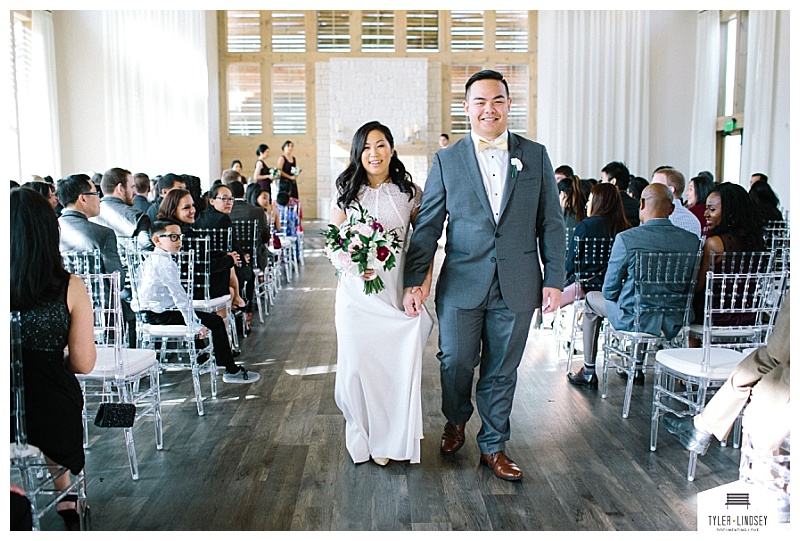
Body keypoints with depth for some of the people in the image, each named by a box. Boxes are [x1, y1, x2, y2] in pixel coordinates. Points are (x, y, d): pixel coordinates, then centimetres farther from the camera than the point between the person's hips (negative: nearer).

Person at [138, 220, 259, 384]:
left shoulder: (149, 261, 12)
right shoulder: (166, 264, -20)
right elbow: (179, 296, -24)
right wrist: (194, 324, -23)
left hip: (149, 314, 11)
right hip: (162, 315, -10)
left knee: (194, 317, 32)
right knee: (216, 321, -10)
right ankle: (232, 371, -6)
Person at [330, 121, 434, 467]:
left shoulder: (409, 192, 3)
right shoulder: (347, 192, 3)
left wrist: (425, 279, -6)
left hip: (399, 292, 0)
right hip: (357, 293, 0)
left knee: (402, 364, 1)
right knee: (358, 362, 5)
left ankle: (396, 438, 22)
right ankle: (365, 435, 26)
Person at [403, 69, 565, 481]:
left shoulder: (535, 156, 5)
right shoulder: (446, 160, 3)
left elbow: (551, 223, 6)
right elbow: (427, 225, 2)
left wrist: (553, 280, 0)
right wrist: (414, 280, -4)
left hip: (517, 287, 1)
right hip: (461, 285, 0)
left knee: (501, 371, 11)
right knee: (456, 362, 8)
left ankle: (493, 446, 30)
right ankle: (456, 421, 40)